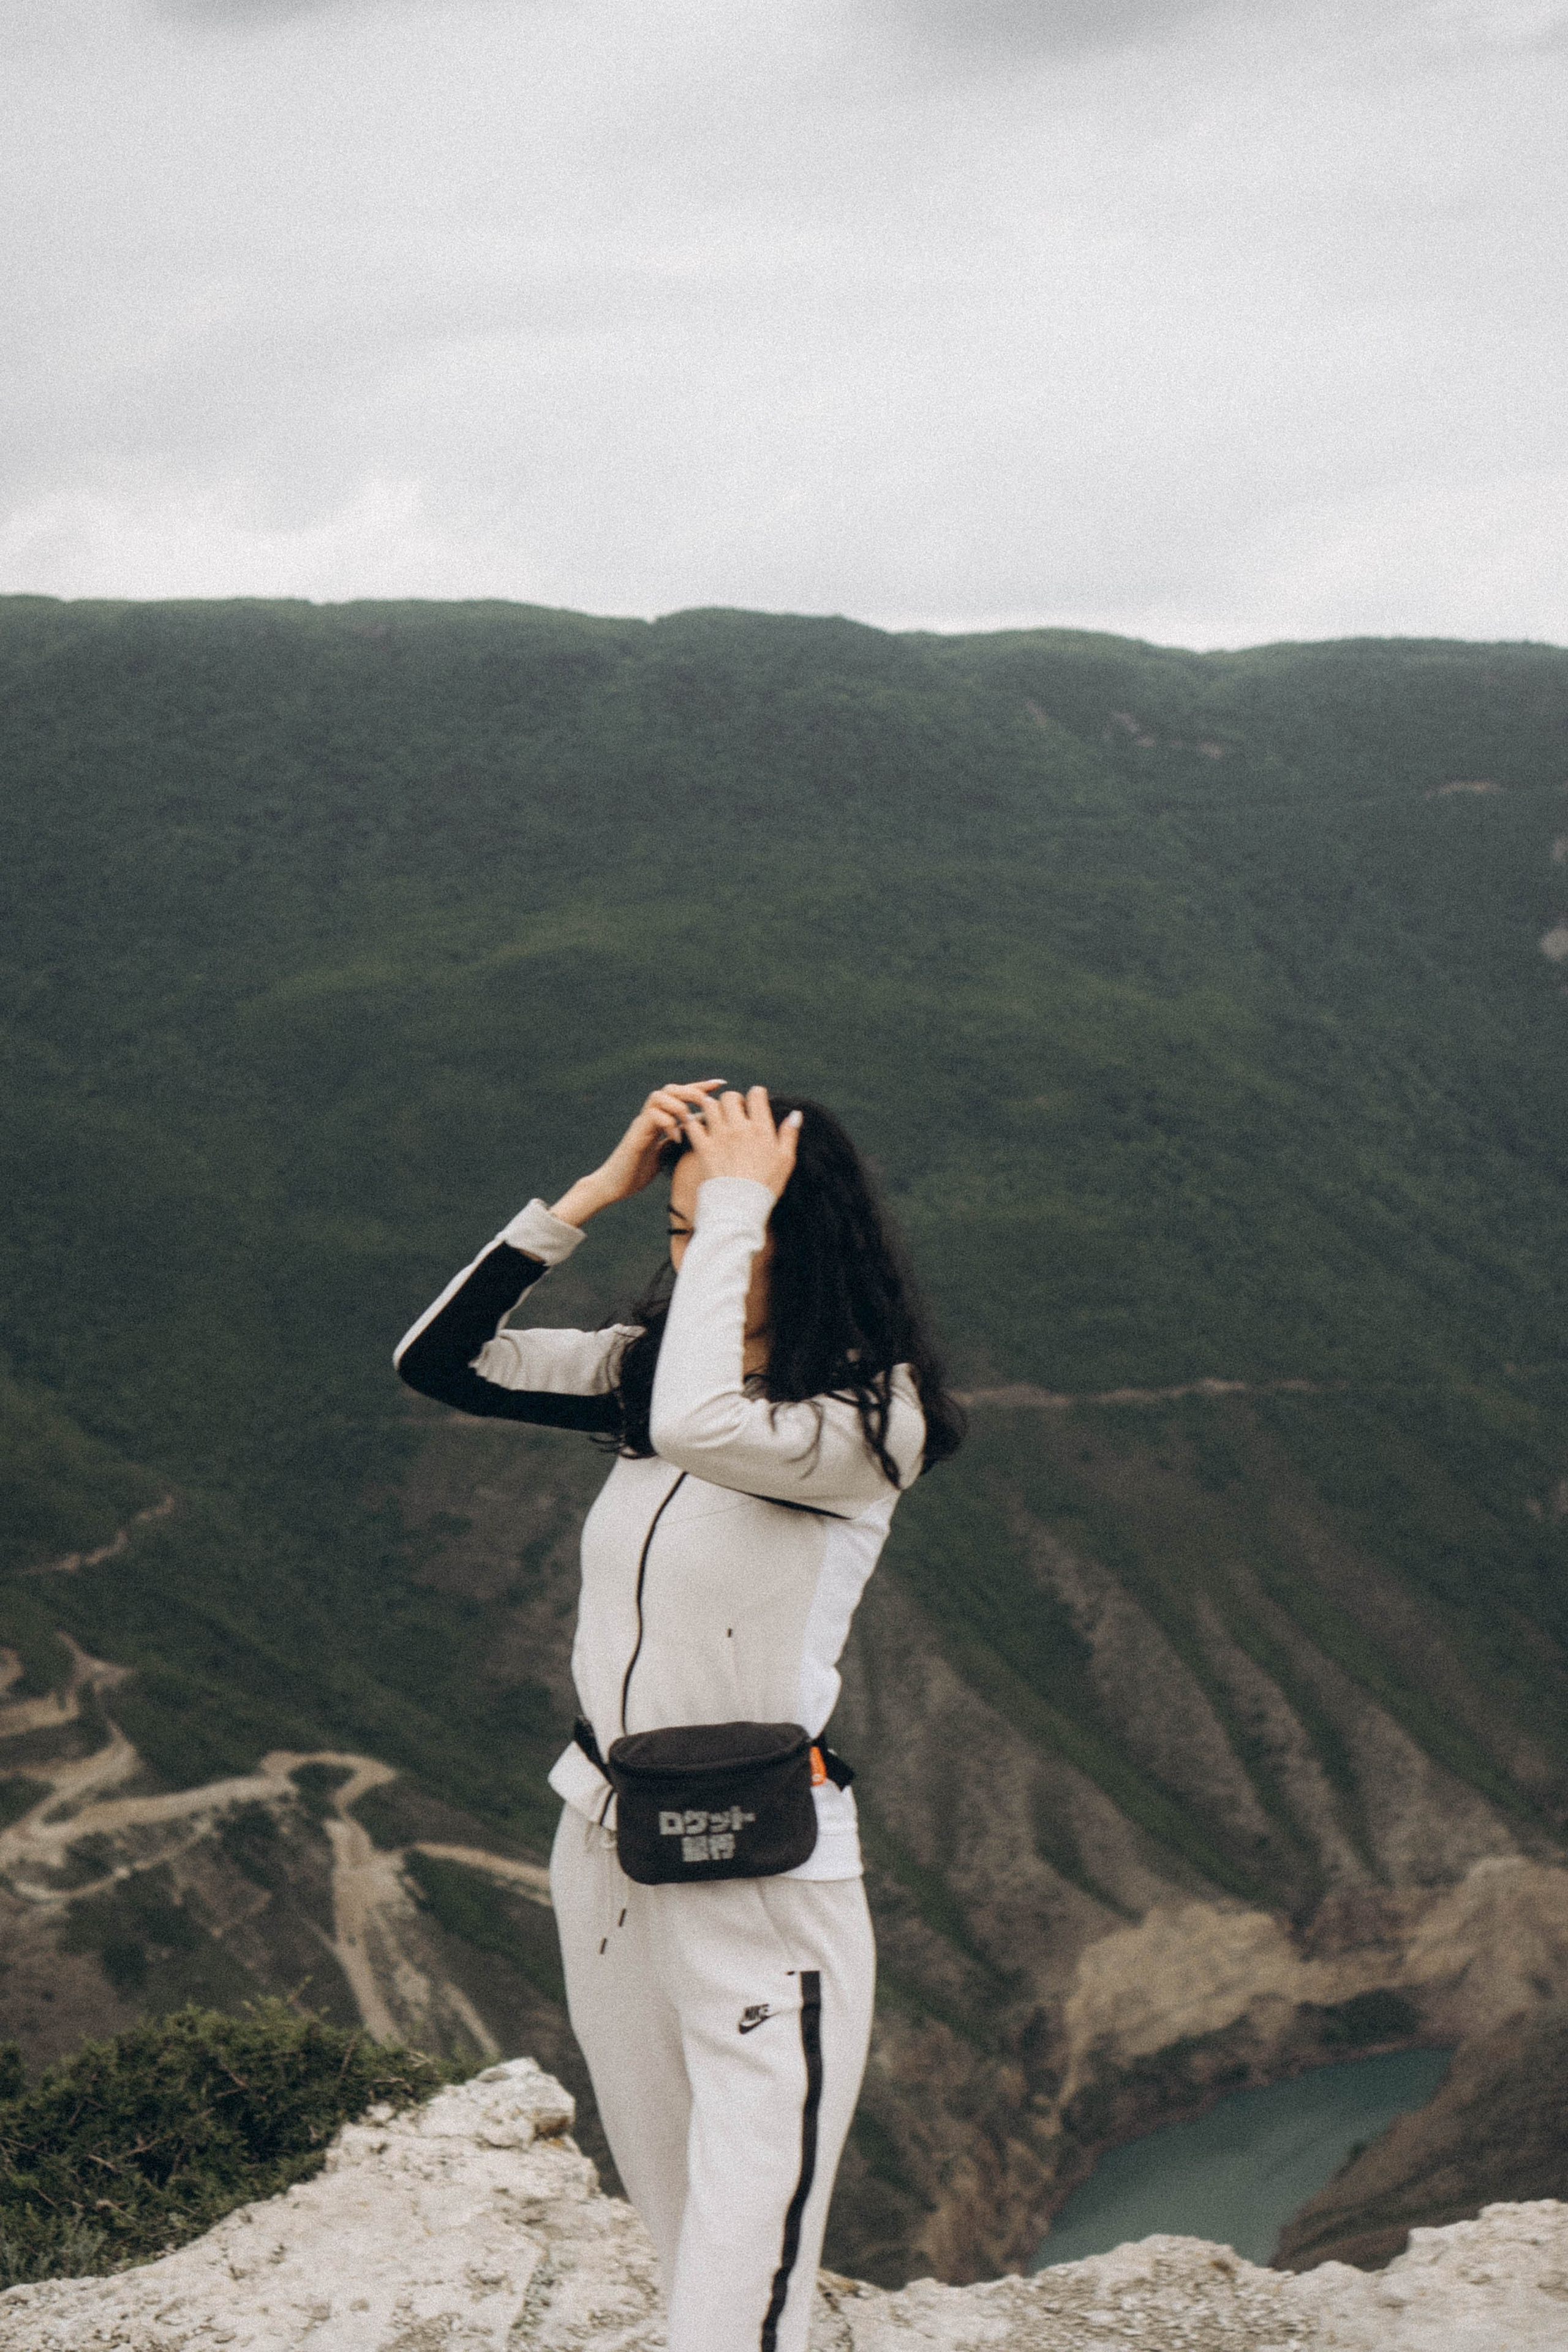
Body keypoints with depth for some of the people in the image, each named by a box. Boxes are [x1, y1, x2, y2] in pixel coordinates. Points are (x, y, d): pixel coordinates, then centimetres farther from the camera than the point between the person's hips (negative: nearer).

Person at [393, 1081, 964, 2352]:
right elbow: (440, 1357, 2)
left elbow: (702, 1426, -35)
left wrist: (740, 1204, -25)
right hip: (605, 1850, 8)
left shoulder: (872, 1413, -15)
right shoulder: (646, 1367, 6)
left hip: (764, 1881, -7)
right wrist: (594, 1192, -4)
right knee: (680, 2235, 20)